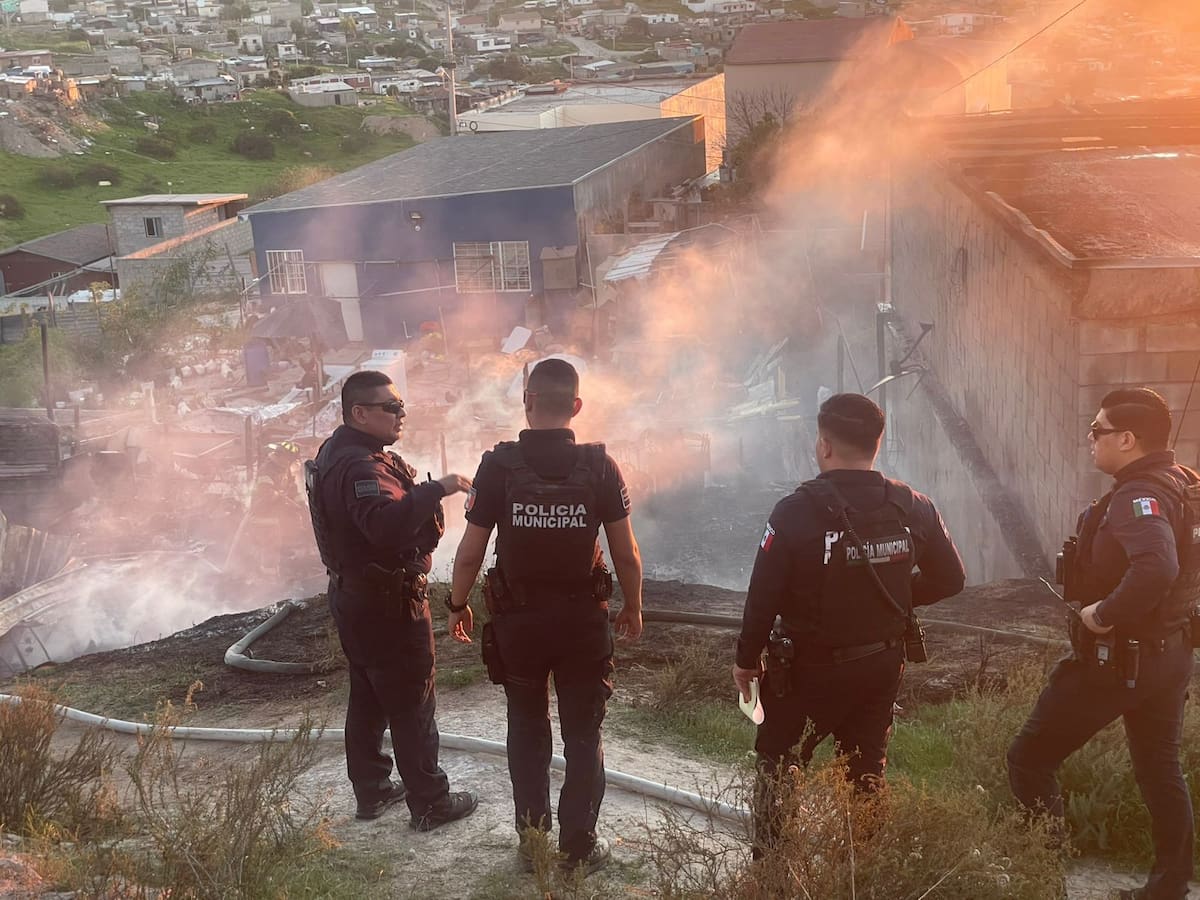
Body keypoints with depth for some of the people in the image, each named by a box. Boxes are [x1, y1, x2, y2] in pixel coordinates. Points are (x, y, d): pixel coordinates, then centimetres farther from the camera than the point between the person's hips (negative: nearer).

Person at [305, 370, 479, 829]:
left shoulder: (336, 452, 9)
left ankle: (371, 791, 32)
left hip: (354, 597, 10)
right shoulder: (360, 467, -26)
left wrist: (424, 497, 10)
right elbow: (387, 524, -44)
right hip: (387, 604, -10)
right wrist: (436, 489, -41)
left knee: (368, 699, 19)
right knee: (413, 706, 1)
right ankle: (431, 803, 12)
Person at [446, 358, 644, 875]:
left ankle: (532, 843, 26)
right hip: (583, 620, 0)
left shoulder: (498, 466, -12)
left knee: (527, 735, 17)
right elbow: (626, 553, -6)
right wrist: (633, 608, 10)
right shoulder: (599, 467, -11)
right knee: (583, 736, 13)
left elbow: (470, 553, -9)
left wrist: (457, 606, 8)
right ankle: (579, 847, 20)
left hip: (518, 622, 0)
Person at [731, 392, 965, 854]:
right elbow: (948, 579, 3)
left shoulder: (797, 510, -20)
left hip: (810, 669, -4)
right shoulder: (913, 507, -6)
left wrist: (747, 658, -3)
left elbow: (764, 594, -16)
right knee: (866, 772, 19)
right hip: (883, 665, 4)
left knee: (779, 768, 12)